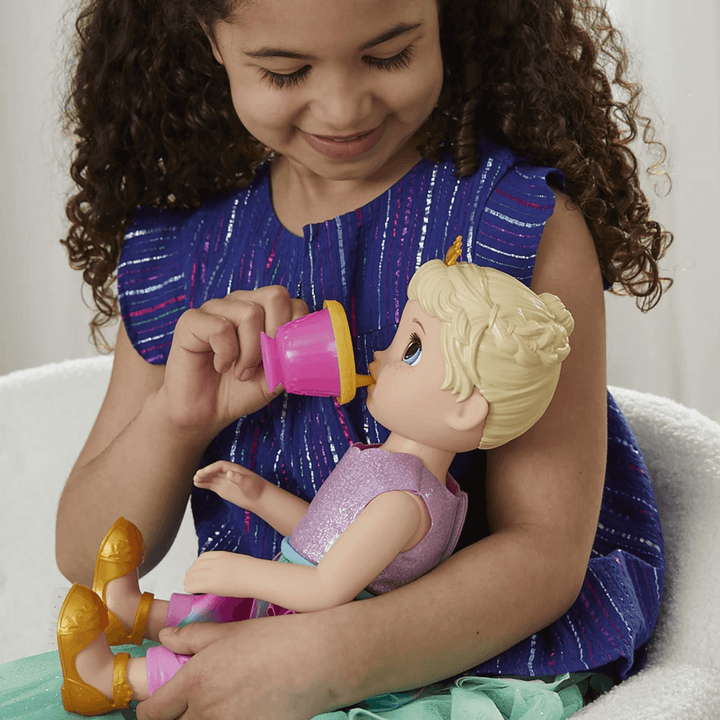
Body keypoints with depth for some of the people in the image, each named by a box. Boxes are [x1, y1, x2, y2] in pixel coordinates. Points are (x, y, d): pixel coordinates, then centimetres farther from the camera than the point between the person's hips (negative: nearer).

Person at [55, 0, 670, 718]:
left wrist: (326, 660, -29)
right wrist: (175, 417, -16)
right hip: (245, 652, 5)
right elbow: (87, 558, 5)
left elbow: (547, 552, -14)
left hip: (478, 662, -5)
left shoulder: (530, 219, -9)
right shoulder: (180, 243, 4)